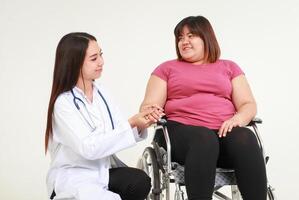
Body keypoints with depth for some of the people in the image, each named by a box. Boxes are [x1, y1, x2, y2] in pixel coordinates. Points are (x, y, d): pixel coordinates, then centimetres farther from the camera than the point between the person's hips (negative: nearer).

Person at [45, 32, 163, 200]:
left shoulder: (100, 91, 5)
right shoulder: (63, 103, -14)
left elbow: (118, 130, 2)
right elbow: (88, 148, -22)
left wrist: (139, 126, -20)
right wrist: (130, 124, -24)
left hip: (102, 170, 6)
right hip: (71, 177, -6)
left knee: (140, 182, -22)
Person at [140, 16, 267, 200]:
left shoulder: (229, 67, 23)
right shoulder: (167, 68, 20)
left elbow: (248, 104, 13)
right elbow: (148, 106, 10)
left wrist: (238, 118, -11)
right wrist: (149, 114, -16)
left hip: (224, 131, 2)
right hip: (182, 130, -1)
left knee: (245, 138, -34)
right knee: (204, 140, -38)